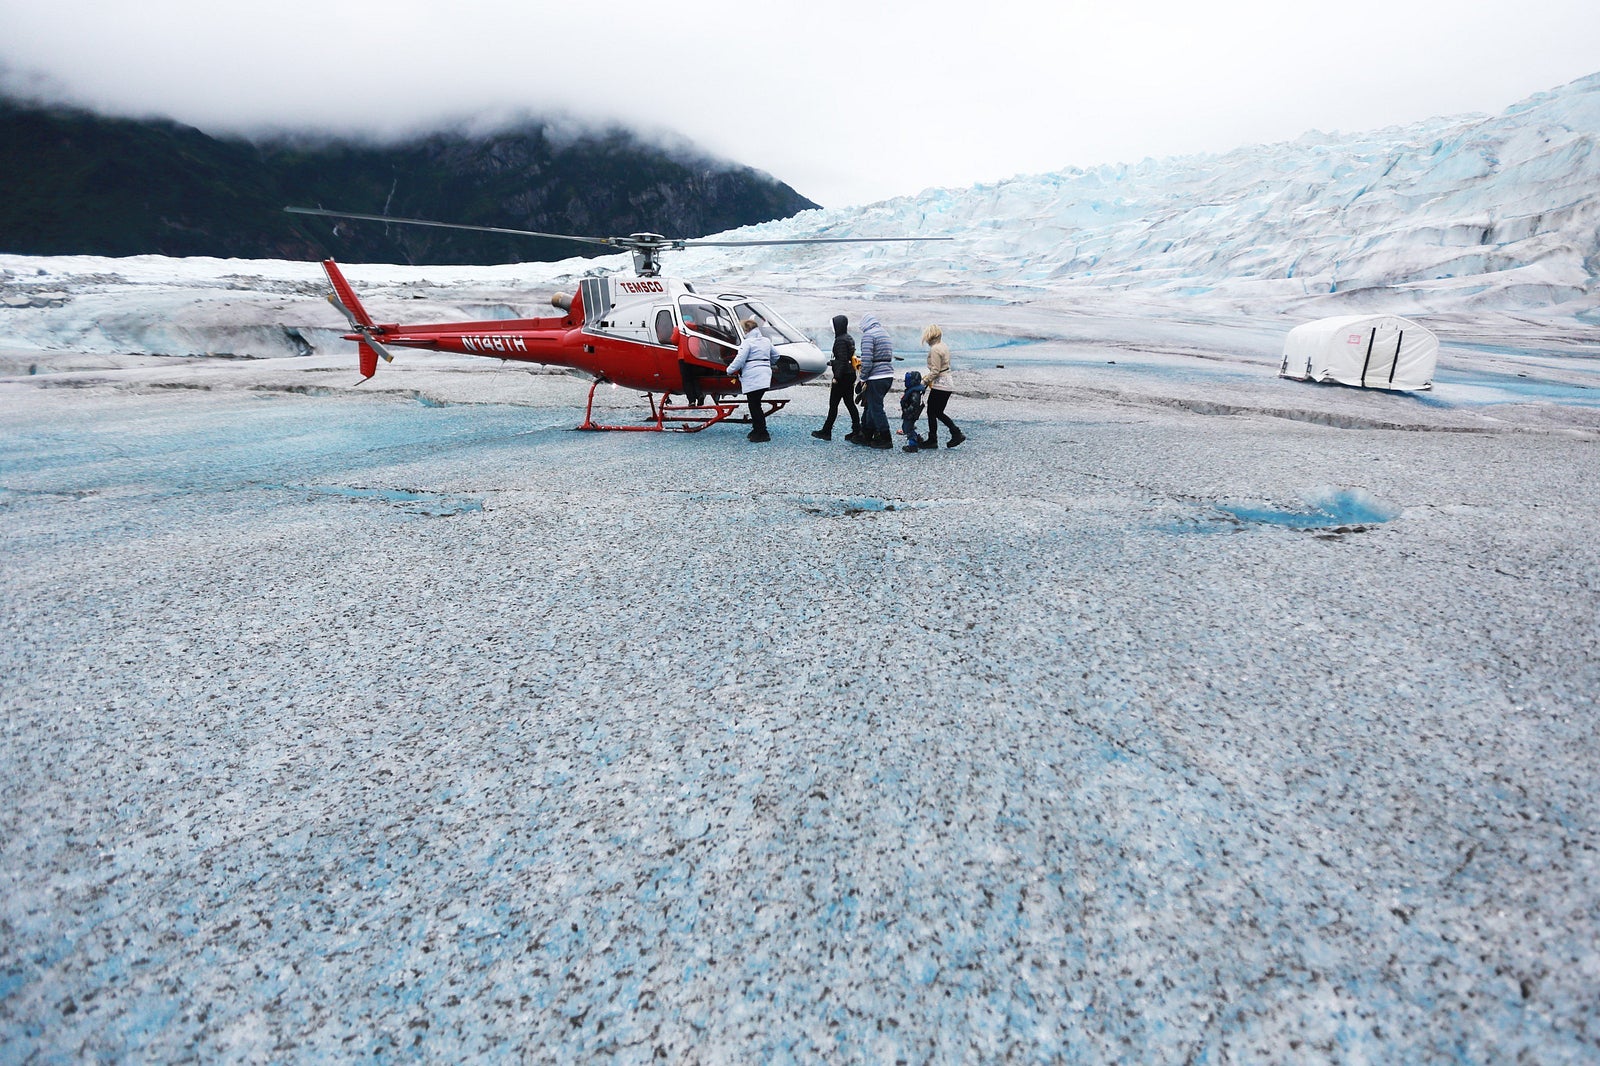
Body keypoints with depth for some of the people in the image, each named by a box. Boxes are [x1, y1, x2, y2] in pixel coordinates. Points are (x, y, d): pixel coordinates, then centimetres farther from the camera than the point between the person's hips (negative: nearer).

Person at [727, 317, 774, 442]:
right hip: (765, 377, 8)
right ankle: (757, 430, 17)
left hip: (752, 378, -8)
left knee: (754, 406, -5)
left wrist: (730, 370, 2)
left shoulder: (748, 342, -8)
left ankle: (762, 433, -6)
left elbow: (740, 360, -13)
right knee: (756, 404, 14)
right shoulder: (766, 341, 16)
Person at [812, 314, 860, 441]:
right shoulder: (849, 339, 14)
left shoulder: (840, 340, -15)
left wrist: (836, 377, -21)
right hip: (850, 375, 9)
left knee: (833, 404, -3)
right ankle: (857, 430, 9)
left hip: (842, 376, -9)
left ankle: (826, 432, 3)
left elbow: (842, 360, -22)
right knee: (849, 403, 10)